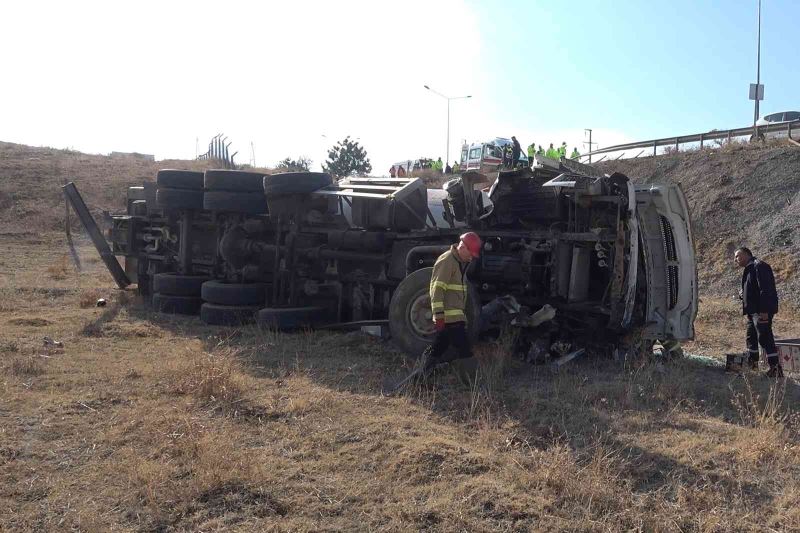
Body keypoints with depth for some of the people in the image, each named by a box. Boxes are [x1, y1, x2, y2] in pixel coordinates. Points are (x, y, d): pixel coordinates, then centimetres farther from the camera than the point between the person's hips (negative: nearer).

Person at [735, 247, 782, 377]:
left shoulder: (759, 266, -13)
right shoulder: (749, 269, 19)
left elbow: (765, 289, -21)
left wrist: (764, 311, -25)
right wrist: (743, 295, 6)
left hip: (762, 311, -11)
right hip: (753, 311, 11)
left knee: (764, 338, -11)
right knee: (751, 337, 17)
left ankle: (775, 368, -7)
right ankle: (753, 364, 28)